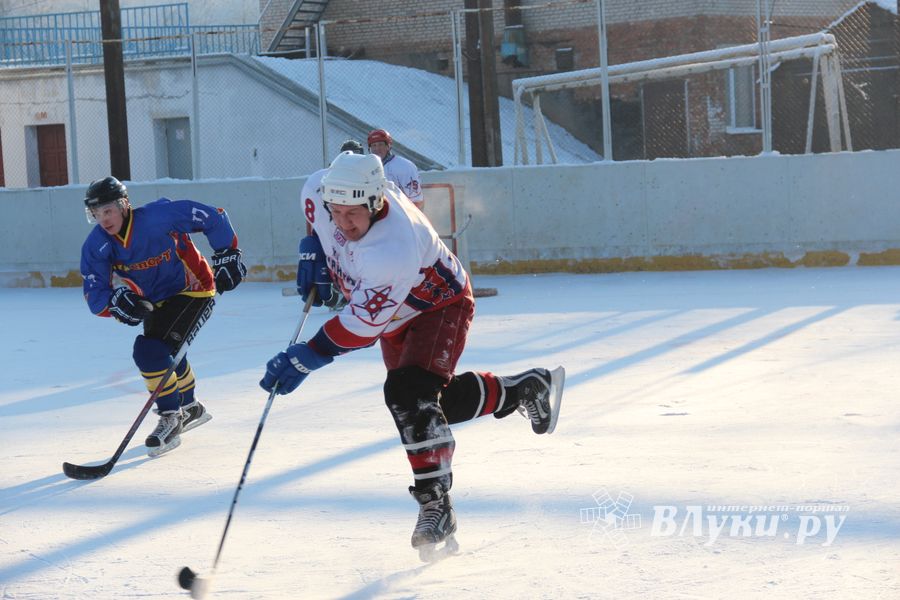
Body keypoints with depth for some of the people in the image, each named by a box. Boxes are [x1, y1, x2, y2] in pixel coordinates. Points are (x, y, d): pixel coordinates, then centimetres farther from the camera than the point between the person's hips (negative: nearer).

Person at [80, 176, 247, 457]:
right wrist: (115, 301, -39)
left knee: (150, 352, -22)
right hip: (155, 301, 7)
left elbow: (213, 218, -20)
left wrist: (228, 254, -15)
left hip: (192, 290, -7)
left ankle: (171, 419, -8)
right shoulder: (96, 246, -15)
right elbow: (94, 296, -19)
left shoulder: (159, 217, -30)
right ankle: (190, 409, 50)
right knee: (167, 355, 24)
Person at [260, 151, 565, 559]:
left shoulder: (394, 249, -42)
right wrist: (314, 250, -6)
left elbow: (363, 325, -38)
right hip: (398, 316, 9)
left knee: (408, 395, -26)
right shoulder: (320, 191, -22)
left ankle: (436, 509, -19)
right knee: (434, 402, 11)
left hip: (441, 306, -9)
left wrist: (306, 358, -38)